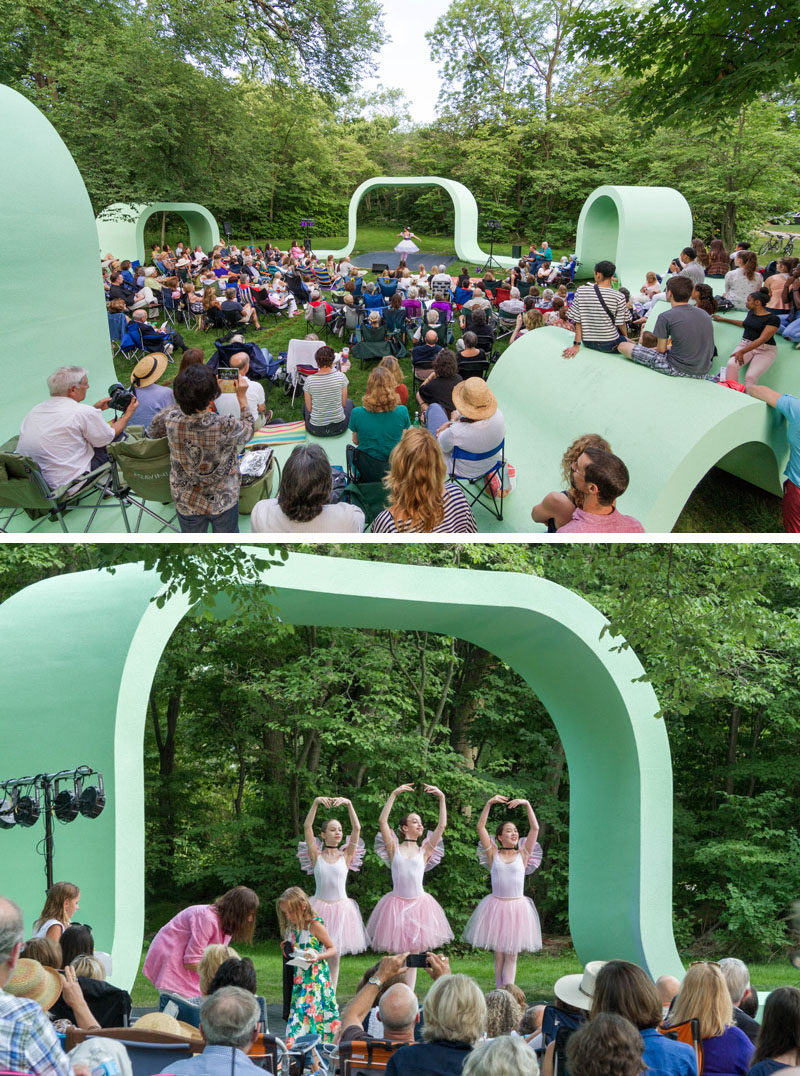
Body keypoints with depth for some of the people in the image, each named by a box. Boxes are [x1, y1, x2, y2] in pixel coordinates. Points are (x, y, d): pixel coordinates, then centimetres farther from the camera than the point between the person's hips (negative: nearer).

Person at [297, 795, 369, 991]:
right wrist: (316, 803, -15)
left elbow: (357, 828, -4)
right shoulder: (316, 855, 2)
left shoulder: (346, 856, 5)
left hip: (341, 907, 1)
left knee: (334, 957, 6)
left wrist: (349, 804, -12)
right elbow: (307, 827, -7)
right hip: (320, 907, -1)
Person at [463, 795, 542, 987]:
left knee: (511, 955, 1)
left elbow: (535, 828, 0)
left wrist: (527, 804, -5)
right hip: (496, 905, 0)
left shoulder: (523, 855, 6)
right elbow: (480, 828, -1)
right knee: (499, 954, 5)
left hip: (517, 907, 0)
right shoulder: (493, 854, 5)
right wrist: (489, 804, -5)